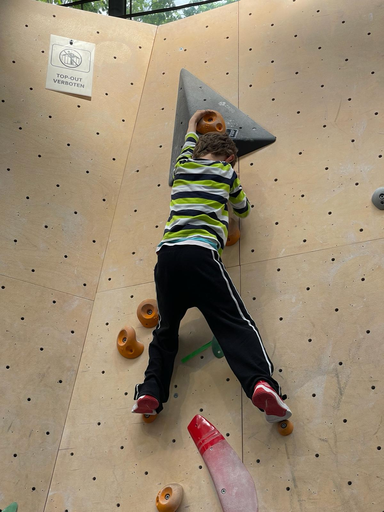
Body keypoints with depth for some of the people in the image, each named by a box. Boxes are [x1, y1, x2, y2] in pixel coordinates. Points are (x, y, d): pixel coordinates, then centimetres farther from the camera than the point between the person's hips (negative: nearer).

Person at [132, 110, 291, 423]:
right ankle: (261, 383, -31)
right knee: (236, 323, -9)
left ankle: (150, 392, 1)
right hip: (200, 253, -4)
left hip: (167, 254, 4)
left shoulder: (182, 167, 25)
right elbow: (243, 210, 30)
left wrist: (194, 122, 69)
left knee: (166, 329, 16)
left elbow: (190, 145, 49)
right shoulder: (226, 172, 16)